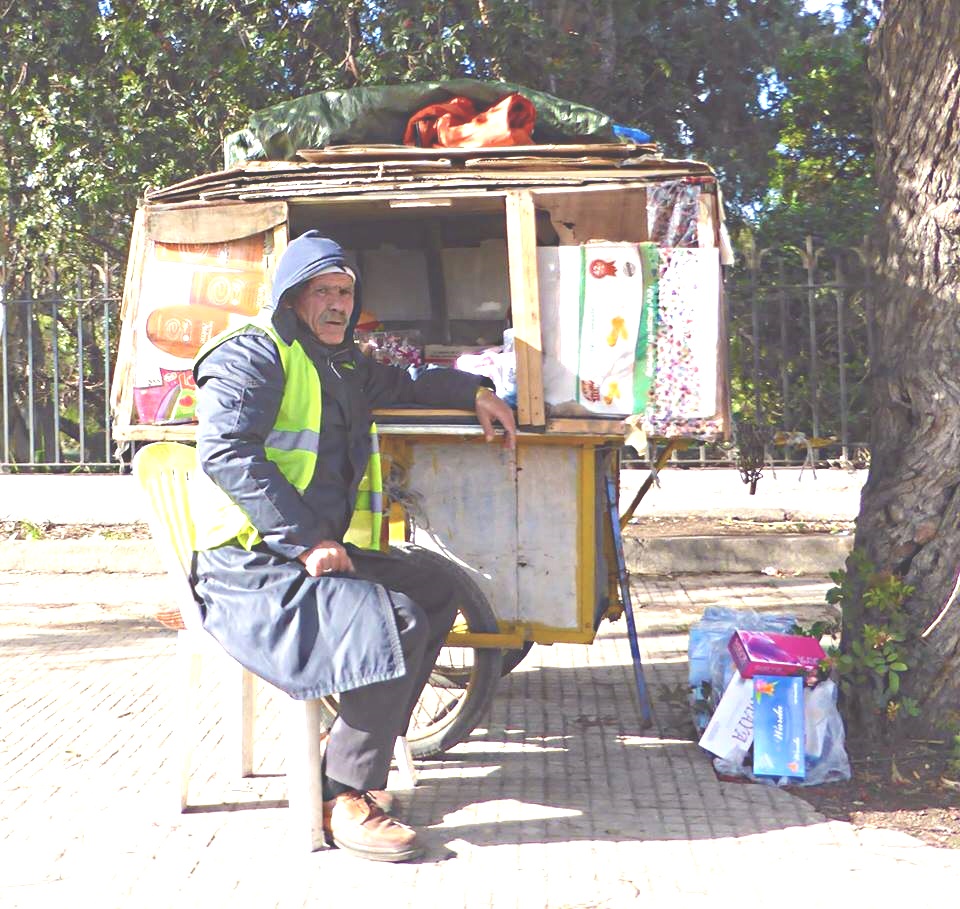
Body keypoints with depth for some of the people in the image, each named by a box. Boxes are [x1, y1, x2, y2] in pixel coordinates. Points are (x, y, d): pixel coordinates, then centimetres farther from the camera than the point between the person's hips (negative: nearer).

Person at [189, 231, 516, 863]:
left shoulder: (343, 368, 21)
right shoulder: (253, 355, -7)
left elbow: (408, 385, 42)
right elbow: (226, 450, -22)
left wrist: (476, 393, 27)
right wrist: (306, 540, -25)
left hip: (318, 552, 10)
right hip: (250, 568, -10)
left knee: (435, 592, 13)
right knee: (395, 622, -26)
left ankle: (363, 746, 10)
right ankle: (344, 799, -17)